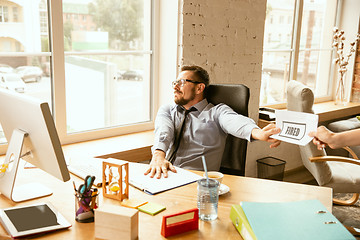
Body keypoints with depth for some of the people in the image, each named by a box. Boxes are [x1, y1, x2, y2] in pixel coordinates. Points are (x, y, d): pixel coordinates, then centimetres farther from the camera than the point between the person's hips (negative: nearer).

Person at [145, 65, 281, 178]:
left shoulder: (217, 111, 10)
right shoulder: (167, 110, 21)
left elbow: (234, 122, -14)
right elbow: (163, 131, -2)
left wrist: (259, 133, -39)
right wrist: (159, 155, -27)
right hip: (164, 175, 3)